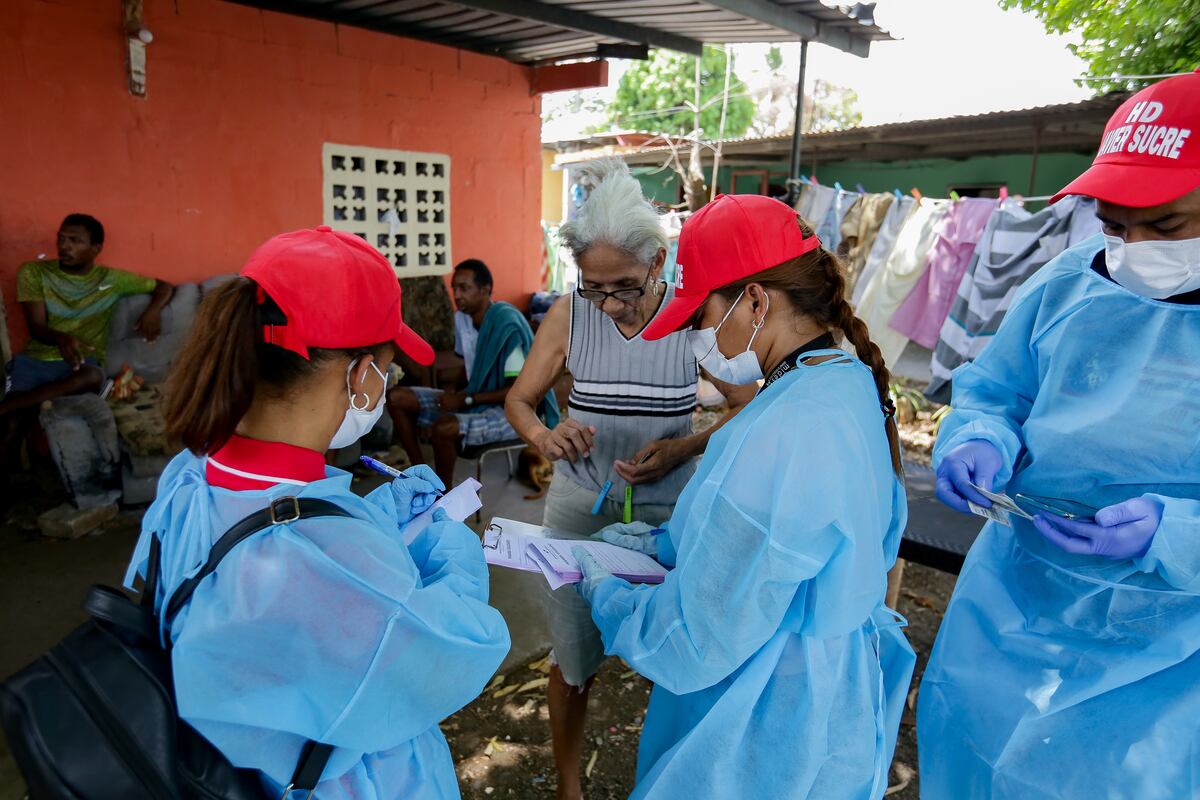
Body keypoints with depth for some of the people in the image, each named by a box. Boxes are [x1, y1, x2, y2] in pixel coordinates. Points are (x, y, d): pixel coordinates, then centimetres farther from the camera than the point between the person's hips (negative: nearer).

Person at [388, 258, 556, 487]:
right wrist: (454, 393, -1)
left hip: (509, 411, -8)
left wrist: (466, 399, -21)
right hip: (472, 400, 9)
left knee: (445, 427, -34)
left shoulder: (506, 324, -23)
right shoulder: (462, 317, 1)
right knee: (396, 398, -1)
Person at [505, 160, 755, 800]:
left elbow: (748, 406, -4)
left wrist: (683, 447, -21)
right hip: (580, 508, 1)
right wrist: (544, 436, -20)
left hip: (667, 511, -1)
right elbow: (520, 398, 2)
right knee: (572, 662, 13)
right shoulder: (569, 315, -6)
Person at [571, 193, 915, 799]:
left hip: (768, 735, -8)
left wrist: (603, 595, -9)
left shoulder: (779, 440, -34)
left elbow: (697, 645, -26)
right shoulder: (851, 386, -4)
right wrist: (662, 543, 7)